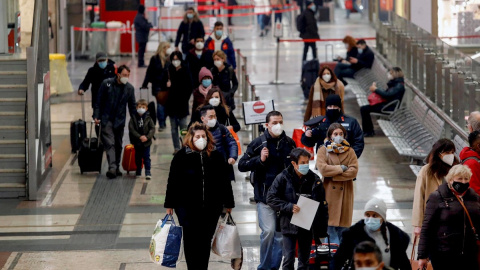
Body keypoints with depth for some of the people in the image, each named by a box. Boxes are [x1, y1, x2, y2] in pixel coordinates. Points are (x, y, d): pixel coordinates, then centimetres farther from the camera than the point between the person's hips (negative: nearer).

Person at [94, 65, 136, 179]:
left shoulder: (129, 88, 2)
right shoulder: (106, 84, -5)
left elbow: (132, 106, 10)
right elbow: (98, 101, -1)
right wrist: (96, 116, -7)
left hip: (120, 121, 3)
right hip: (106, 119, -3)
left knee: (118, 145, 10)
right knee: (109, 144, -13)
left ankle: (117, 168, 22)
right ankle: (112, 168, -23)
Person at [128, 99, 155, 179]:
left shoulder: (148, 118, -2)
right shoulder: (133, 118, -3)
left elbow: (152, 129, -4)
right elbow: (131, 129, -9)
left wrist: (147, 137, -19)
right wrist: (140, 137, -19)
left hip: (146, 142, -1)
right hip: (137, 142, 1)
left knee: (146, 157, -3)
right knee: (138, 157, 12)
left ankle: (148, 172, -3)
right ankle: (138, 172, 25)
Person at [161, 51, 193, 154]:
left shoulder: (185, 71, -3)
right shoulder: (168, 71, 5)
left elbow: (189, 88, -1)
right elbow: (163, 85, 12)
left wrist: (185, 99, -8)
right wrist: (167, 85, -11)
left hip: (182, 103, -3)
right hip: (171, 103, 3)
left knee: (183, 126, -4)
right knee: (173, 127, 6)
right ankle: (176, 147, 11)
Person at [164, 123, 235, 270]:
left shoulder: (216, 156, 4)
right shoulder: (181, 156, -2)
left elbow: (224, 181, 9)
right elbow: (172, 182, 0)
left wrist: (228, 203, 10)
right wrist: (170, 205, -1)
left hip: (211, 208, 2)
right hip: (187, 207, -2)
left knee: (206, 241, 8)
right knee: (191, 240, 0)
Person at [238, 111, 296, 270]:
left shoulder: (290, 143, 9)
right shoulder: (258, 143, -1)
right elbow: (242, 165, -1)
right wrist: (260, 159, -15)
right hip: (265, 195, -3)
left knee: (281, 233, 3)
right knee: (268, 230, -12)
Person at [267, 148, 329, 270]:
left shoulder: (314, 179, 1)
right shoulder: (283, 178, -6)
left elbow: (323, 205, 5)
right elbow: (271, 198, -6)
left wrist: (322, 230, 1)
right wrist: (289, 207, -19)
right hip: (289, 226, -3)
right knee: (288, 259, -6)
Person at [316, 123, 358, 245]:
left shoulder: (349, 151, 9)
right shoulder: (323, 150, 4)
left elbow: (354, 171, -5)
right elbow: (322, 168, -12)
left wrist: (333, 175, -11)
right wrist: (341, 168, -9)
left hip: (345, 193, 2)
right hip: (329, 192, -2)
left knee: (343, 225, 3)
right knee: (330, 224, -6)